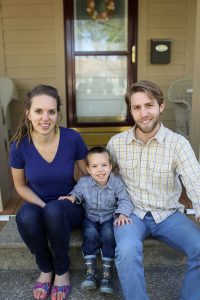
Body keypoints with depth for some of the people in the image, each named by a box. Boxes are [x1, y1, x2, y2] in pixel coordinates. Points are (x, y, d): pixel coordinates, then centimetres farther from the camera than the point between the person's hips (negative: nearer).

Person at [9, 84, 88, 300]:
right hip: (38, 204, 2)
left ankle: (62, 269, -6)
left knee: (54, 210, -35)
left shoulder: (72, 139, -18)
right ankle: (46, 268, -1)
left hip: (69, 207, -1)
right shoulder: (19, 145, -15)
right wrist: (43, 206, -15)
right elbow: (21, 186, 0)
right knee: (25, 217, -32)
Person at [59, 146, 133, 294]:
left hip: (110, 217, -1)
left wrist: (122, 214, -33)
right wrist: (72, 197, -13)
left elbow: (125, 200, -14)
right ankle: (91, 272, -14)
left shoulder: (117, 182, -13)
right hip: (91, 217, 1)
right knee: (90, 234, -28)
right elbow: (77, 192, 10)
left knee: (108, 235, -28)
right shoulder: (83, 183, -9)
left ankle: (107, 274, -14)